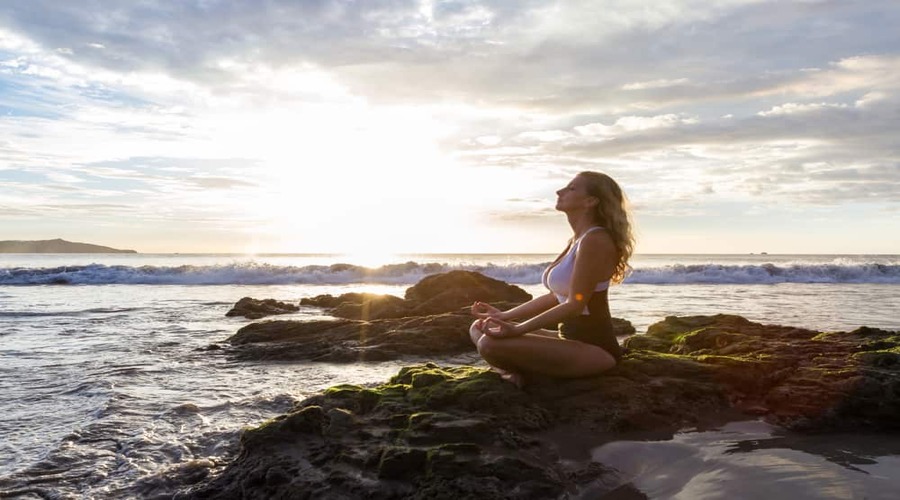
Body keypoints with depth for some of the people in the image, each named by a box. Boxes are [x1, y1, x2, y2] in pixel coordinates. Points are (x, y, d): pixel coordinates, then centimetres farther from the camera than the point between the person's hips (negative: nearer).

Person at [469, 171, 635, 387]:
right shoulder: (577, 240, 14)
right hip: (570, 339, 10)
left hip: (594, 349, -10)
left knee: (491, 344, -27)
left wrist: (518, 329, -22)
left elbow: (575, 305, -21)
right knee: (479, 328, 9)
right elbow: (555, 296, 18)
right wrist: (505, 316, 16)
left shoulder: (595, 240, -17)